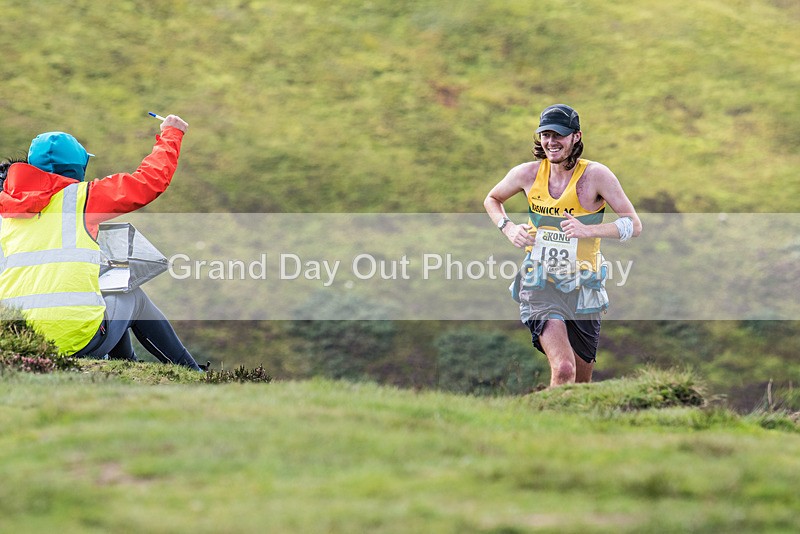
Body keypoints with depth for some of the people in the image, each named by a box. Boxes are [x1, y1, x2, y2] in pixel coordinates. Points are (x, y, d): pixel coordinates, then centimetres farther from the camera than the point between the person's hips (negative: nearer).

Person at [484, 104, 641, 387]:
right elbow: (492, 199, 18)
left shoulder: (596, 175, -9)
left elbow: (634, 225, -9)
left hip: (583, 288, 1)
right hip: (540, 286, -1)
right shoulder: (528, 174, -2)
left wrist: (589, 230, -25)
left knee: (582, 382, 14)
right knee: (563, 370, -24)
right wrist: (509, 228, -2)